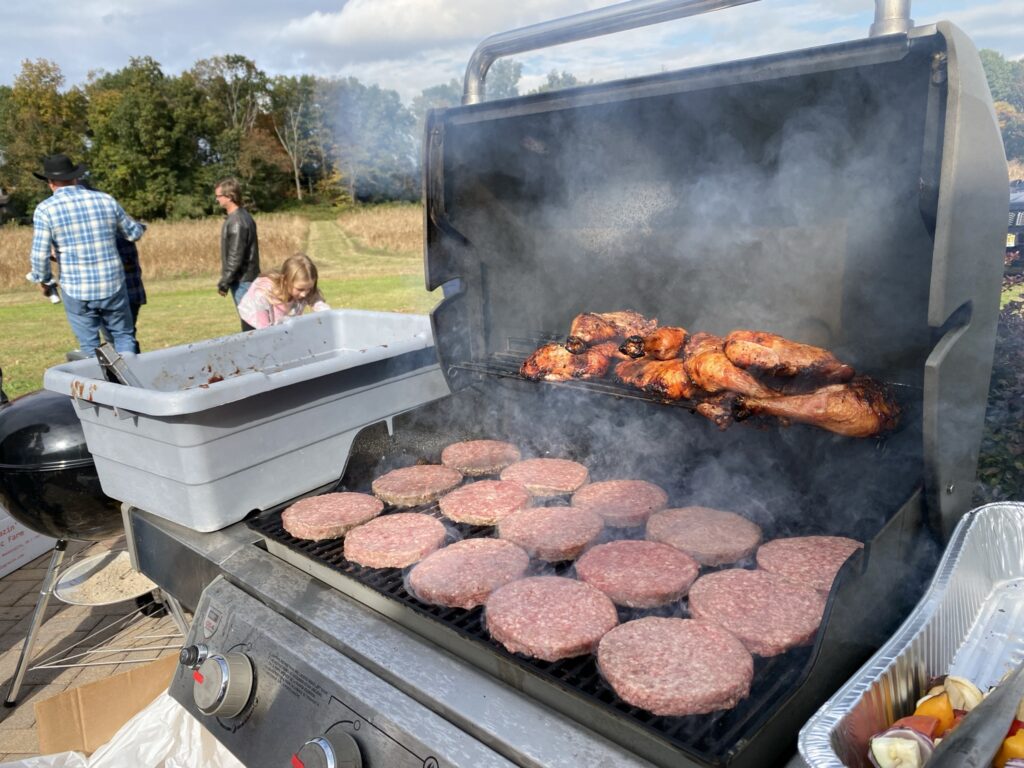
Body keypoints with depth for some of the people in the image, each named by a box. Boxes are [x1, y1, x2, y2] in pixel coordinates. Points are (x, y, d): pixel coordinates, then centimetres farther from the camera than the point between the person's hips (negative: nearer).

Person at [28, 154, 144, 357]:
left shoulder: (45, 209, -6)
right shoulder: (106, 200, 1)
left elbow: (40, 255, -10)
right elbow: (134, 233, 13)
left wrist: (42, 279, 10)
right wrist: (138, 226, 37)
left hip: (76, 291, -1)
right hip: (112, 286, 1)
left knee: (90, 347, 12)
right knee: (123, 335, 15)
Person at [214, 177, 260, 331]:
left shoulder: (236, 221, -18)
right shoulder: (242, 215, 11)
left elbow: (235, 257, -21)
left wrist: (224, 282, -15)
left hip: (241, 280, -9)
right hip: (247, 277, 9)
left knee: (249, 321, -4)